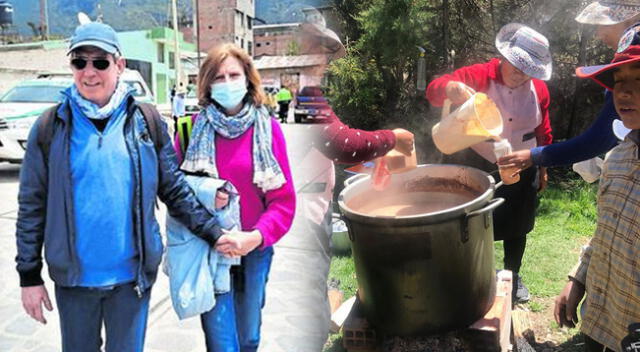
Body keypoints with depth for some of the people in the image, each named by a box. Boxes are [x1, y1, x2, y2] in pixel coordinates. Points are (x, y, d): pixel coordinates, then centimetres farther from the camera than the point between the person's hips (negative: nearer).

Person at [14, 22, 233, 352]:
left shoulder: (146, 121, -3)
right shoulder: (50, 127, -4)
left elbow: (175, 190, 2)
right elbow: (32, 206, 0)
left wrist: (213, 232, -6)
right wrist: (29, 275, 0)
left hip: (132, 274, 0)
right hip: (73, 276, 0)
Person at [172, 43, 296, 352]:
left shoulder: (267, 128, -2)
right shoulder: (192, 129, -2)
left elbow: (284, 199, -5)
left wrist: (255, 237, -19)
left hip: (255, 249, 2)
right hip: (208, 250, -1)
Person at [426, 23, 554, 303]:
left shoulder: (539, 89, -5)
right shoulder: (479, 75, -17)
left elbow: (544, 133, 8)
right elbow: (434, 89, -30)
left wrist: (543, 168, 13)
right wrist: (452, 87, -52)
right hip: (477, 168, -3)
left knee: (516, 228, 19)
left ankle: (513, 277, 42)